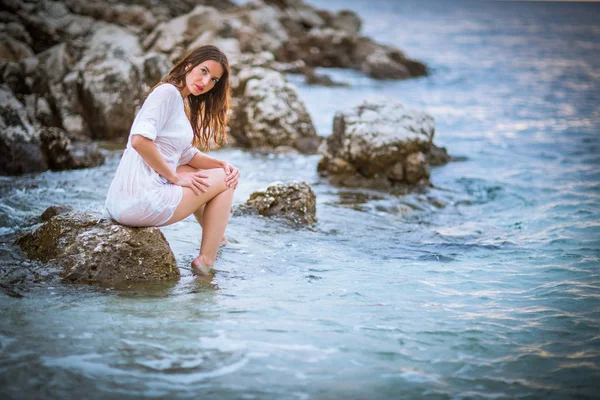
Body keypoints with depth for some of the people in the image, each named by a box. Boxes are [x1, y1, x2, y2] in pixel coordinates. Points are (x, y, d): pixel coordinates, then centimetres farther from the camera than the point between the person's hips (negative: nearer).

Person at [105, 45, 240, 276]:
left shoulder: (181, 102, 20)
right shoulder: (168, 92, -10)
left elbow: (188, 155, 22)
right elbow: (139, 140, -23)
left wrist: (222, 165, 5)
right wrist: (175, 177, -13)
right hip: (141, 202, -10)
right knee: (224, 181, 4)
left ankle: (218, 240, 38)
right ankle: (205, 261, 5)